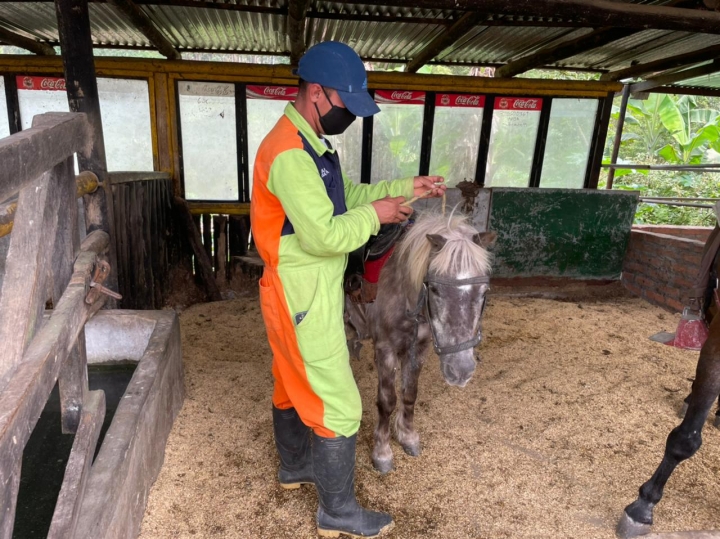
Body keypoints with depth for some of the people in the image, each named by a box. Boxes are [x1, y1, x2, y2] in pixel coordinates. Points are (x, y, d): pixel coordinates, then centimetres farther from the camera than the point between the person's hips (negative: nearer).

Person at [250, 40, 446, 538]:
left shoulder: (308, 144, 10)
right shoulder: (290, 153, -23)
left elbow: (343, 196, 17)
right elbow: (323, 236, -28)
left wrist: (403, 187, 8)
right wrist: (376, 215, -13)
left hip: (304, 294, 10)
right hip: (304, 300, -10)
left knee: (294, 385, 24)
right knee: (339, 406, 1)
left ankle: (295, 467, 46)